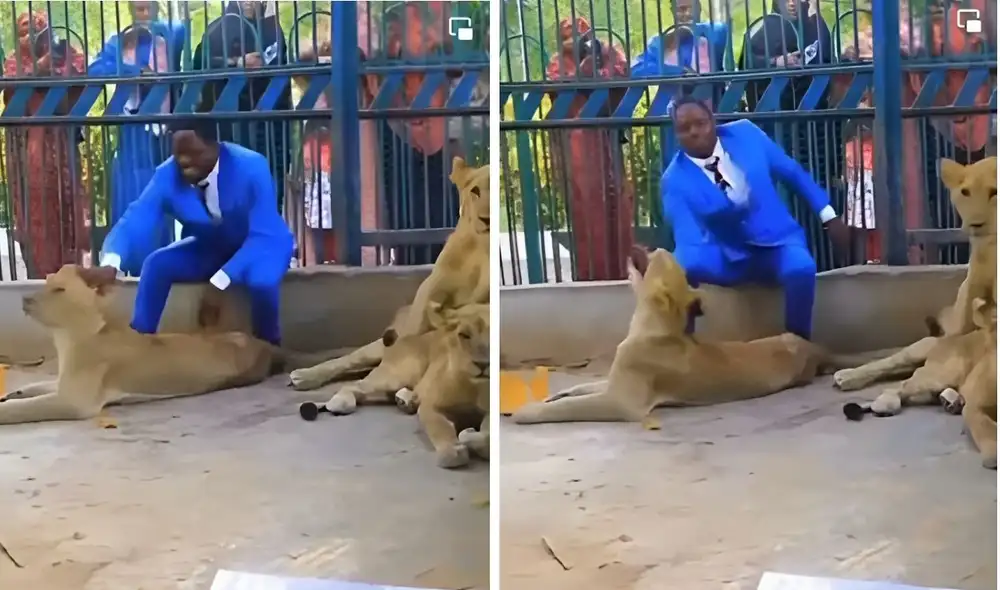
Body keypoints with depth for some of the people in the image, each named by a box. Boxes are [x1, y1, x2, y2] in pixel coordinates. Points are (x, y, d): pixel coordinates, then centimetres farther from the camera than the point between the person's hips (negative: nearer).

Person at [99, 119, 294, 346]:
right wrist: (109, 264, -54)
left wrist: (219, 282, -46)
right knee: (156, 264, -21)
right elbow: (134, 221, -31)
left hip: (264, 244, -4)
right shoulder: (167, 176, -21)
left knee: (261, 280, -37)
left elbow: (263, 236, -34)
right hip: (210, 247, 4)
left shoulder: (251, 168, -32)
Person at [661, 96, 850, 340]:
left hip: (776, 244, 1)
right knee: (679, 268, -32)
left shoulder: (744, 133, -7)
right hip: (726, 257, -1)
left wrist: (829, 216, 2)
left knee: (801, 268, -35)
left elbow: (792, 172, 4)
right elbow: (688, 239, -25)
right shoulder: (676, 180, -14)